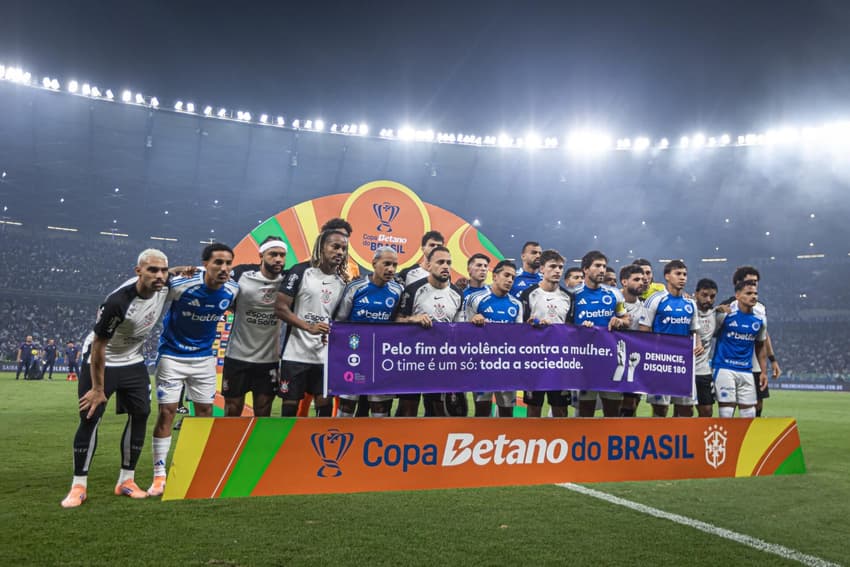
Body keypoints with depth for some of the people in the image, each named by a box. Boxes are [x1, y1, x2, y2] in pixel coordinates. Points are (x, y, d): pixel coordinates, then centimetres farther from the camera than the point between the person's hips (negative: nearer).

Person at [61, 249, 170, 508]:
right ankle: (78, 486, 4)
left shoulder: (163, 287, -16)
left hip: (133, 361, 6)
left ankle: (126, 480, 12)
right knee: (90, 417, -7)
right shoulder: (118, 302, -34)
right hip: (101, 361, -6)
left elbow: (168, 276, 14)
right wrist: (98, 388, -17)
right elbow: (98, 346, -24)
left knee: (140, 414, 1)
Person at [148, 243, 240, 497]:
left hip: (204, 357, 4)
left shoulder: (232, 290, -10)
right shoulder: (181, 284, -24)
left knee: (205, 412, 6)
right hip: (172, 356, -4)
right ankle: (159, 477, 6)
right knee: (166, 412, -4)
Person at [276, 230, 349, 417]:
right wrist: (309, 327, -21)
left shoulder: (343, 282, 9)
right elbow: (280, 308, -11)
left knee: (325, 403, 5)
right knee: (291, 403, 4)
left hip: (325, 355, 4)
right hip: (296, 353, -4)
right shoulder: (301, 272, -6)